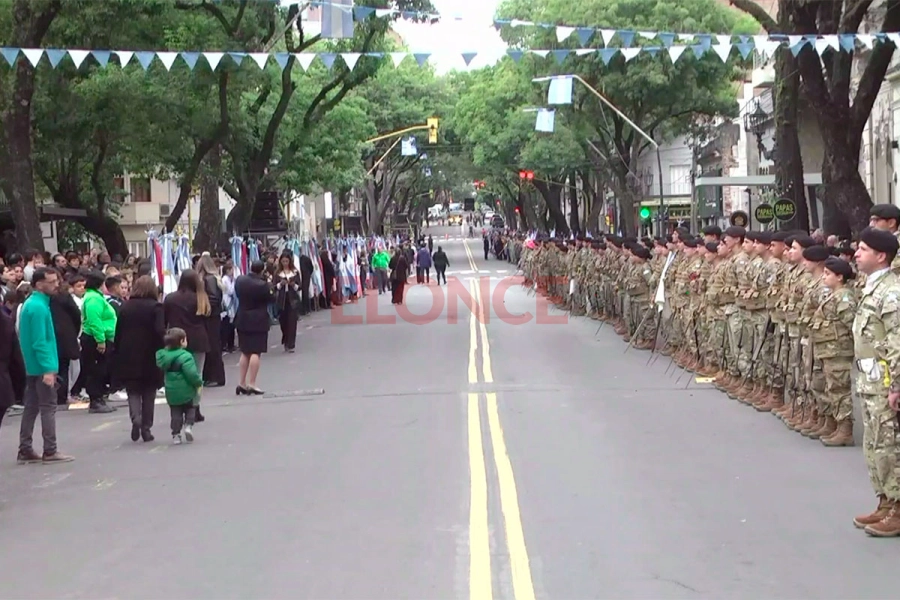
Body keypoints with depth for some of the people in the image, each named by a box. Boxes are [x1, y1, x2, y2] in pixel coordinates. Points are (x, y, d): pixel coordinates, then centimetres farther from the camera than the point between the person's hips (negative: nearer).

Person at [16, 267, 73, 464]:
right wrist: (48, 369, -24)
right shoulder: (39, 307, -17)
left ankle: (25, 451, 14)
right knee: (48, 408, -4)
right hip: (42, 366, -9)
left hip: (32, 366, 9)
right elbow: (40, 342, -22)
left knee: (31, 408, 11)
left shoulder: (31, 303, 13)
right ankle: (50, 452, 0)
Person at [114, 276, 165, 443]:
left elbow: (118, 333, 4)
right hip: (150, 357, -2)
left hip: (128, 358, 2)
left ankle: (136, 418, -17)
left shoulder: (125, 307, 4)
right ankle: (146, 428, 10)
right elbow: (160, 332, -16)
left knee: (133, 391, 8)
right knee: (148, 394, 9)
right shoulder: (155, 307, -7)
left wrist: (118, 356, 9)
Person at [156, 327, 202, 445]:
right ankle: (188, 425, -2)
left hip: (171, 392, 4)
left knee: (176, 413, 13)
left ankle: (176, 435, 8)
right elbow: (192, 374, -23)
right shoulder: (185, 356, -19)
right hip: (186, 392, -4)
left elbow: (161, 370, 12)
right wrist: (199, 382, -8)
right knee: (190, 409, 17)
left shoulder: (162, 355, 1)